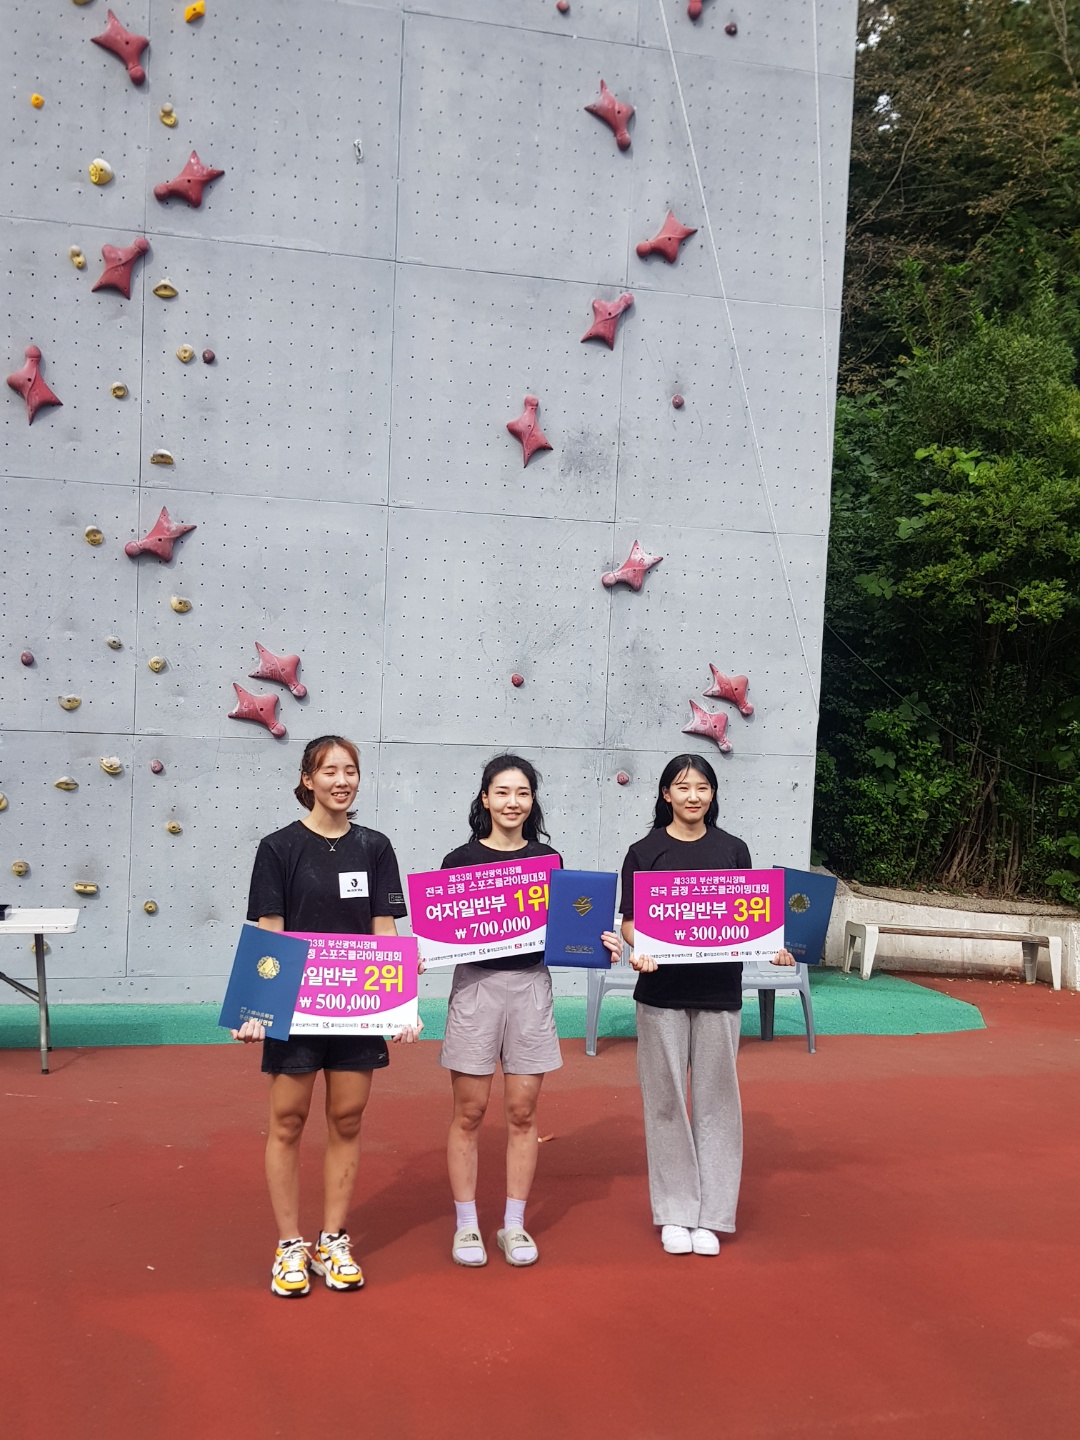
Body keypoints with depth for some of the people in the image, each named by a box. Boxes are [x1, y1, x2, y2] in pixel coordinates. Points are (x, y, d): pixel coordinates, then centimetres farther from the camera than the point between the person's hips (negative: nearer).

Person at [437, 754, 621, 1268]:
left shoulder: (548, 859, 8)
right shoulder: (461, 859, 0)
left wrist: (599, 943, -6)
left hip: (531, 986, 2)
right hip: (475, 985, -2)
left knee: (522, 1111, 7)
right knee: (469, 1112, 3)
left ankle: (514, 1225, 20)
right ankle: (466, 1225, 18)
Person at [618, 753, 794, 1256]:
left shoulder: (733, 850, 7)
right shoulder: (644, 852, 2)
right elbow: (630, 921, 0)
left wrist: (773, 948, -10)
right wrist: (637, 950, -21)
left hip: (720, 992, 1)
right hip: (661, 992, -1)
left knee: (716, 1101, 6)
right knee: (666, 1101, 5)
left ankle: (710, 1215, 18)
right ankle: (675, 1214, 18)